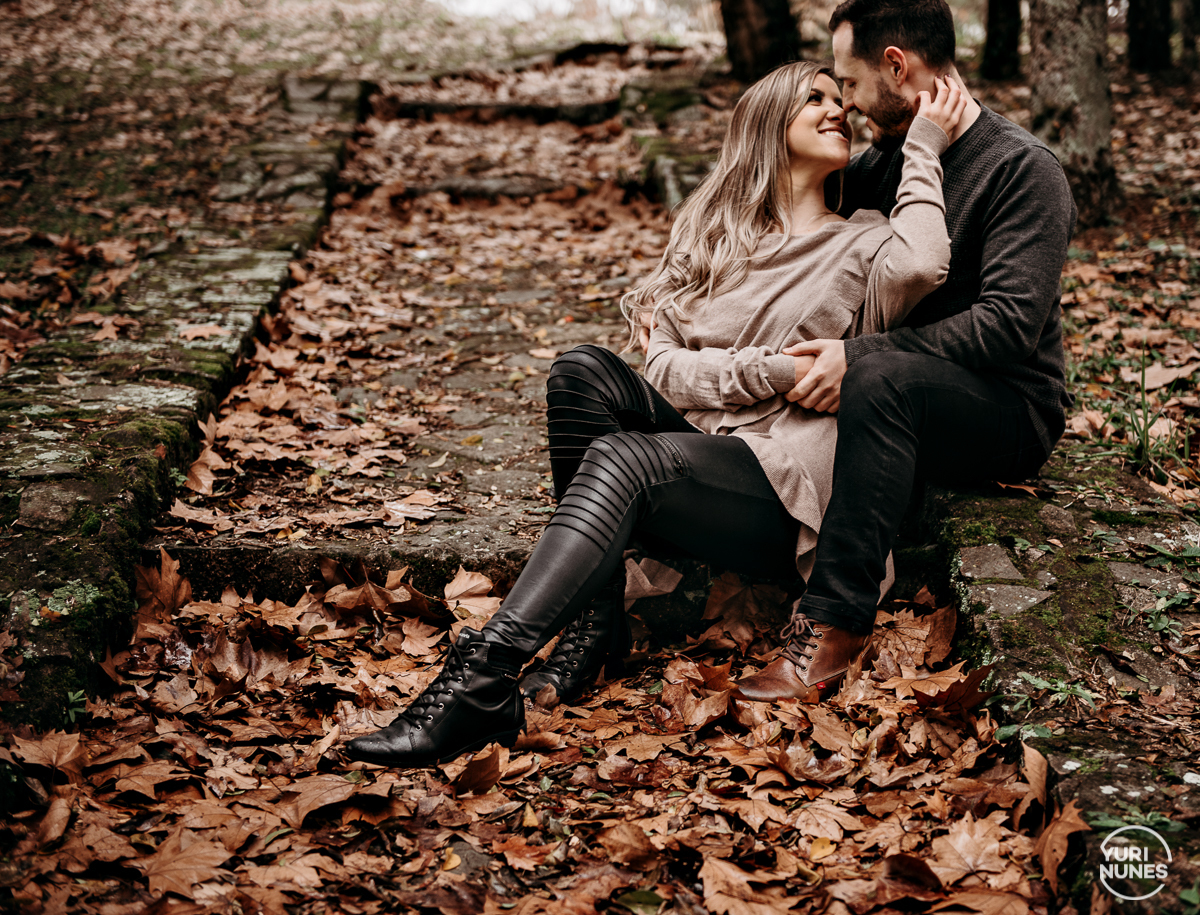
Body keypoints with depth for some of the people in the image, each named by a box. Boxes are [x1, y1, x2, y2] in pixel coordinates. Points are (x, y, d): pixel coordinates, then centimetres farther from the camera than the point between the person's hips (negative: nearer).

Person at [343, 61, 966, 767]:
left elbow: (920, 265, -20)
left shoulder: (862, 243, 7)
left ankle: (480, 685, -40)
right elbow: (666, 366, 5)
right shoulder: (710, 234, 19)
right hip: (699, 447, 5)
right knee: (585, 371, -20)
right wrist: (771, 371, -10)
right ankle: (594, 630, -21)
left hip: (784, 482, -5)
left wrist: (924, 146, -9)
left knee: (620, 457, -30)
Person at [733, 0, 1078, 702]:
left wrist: (860, 354, -32)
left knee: (881, 375, -37)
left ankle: (836, 622, -35)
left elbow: (1008, 324, -26)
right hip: (911, 396, 8)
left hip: (1014, 412, -8)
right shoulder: (888, 161, 7)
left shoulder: (1022, 169, -15)